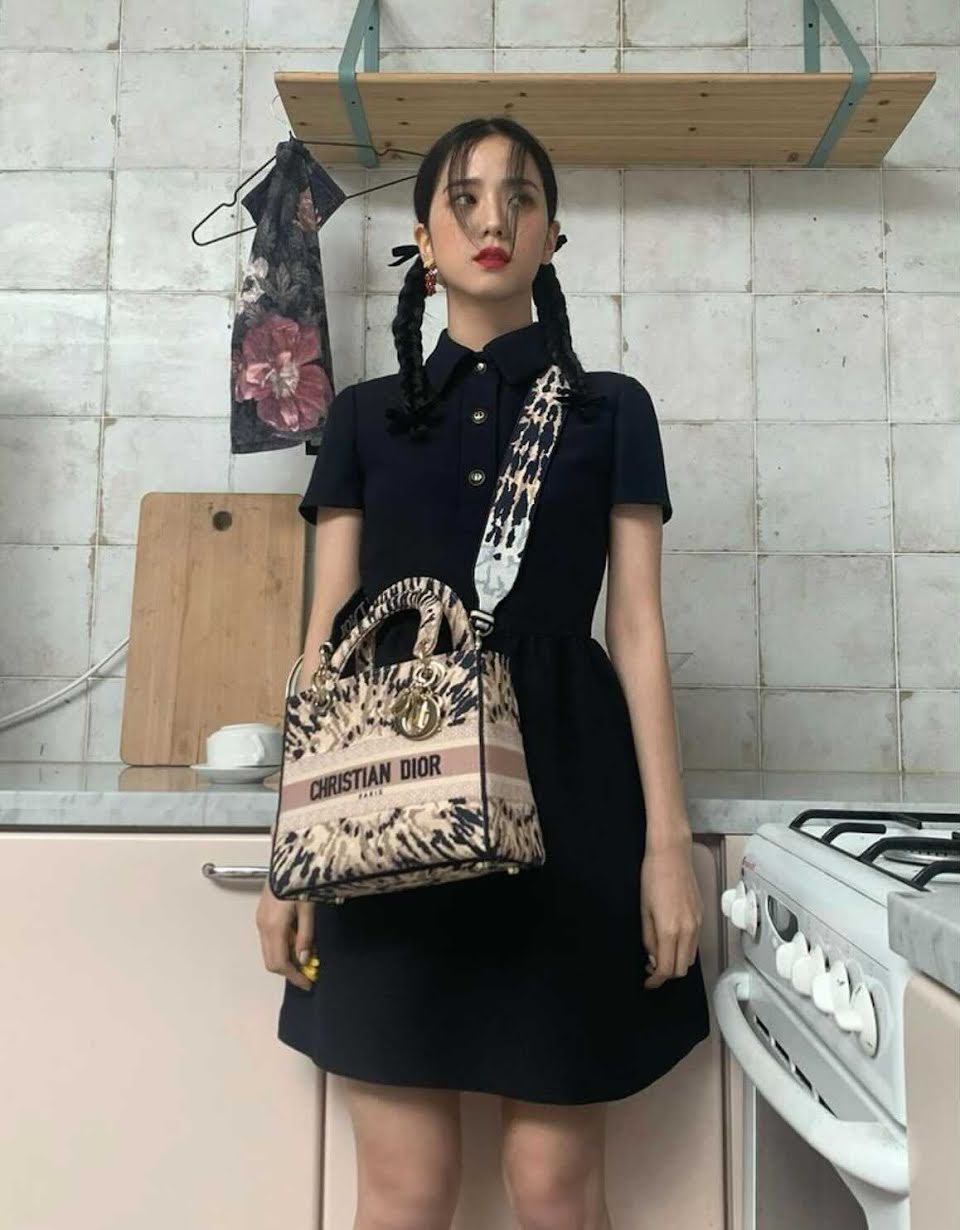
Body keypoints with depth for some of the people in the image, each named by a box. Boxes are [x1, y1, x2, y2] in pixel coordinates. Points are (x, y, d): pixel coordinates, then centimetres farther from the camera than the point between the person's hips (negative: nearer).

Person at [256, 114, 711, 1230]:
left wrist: (667, 837, -4)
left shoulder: (611, 409, 10)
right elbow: (324, 639, 8)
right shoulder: (365, 416, 12)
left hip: (563, 790, 0)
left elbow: (637, 633, 4)